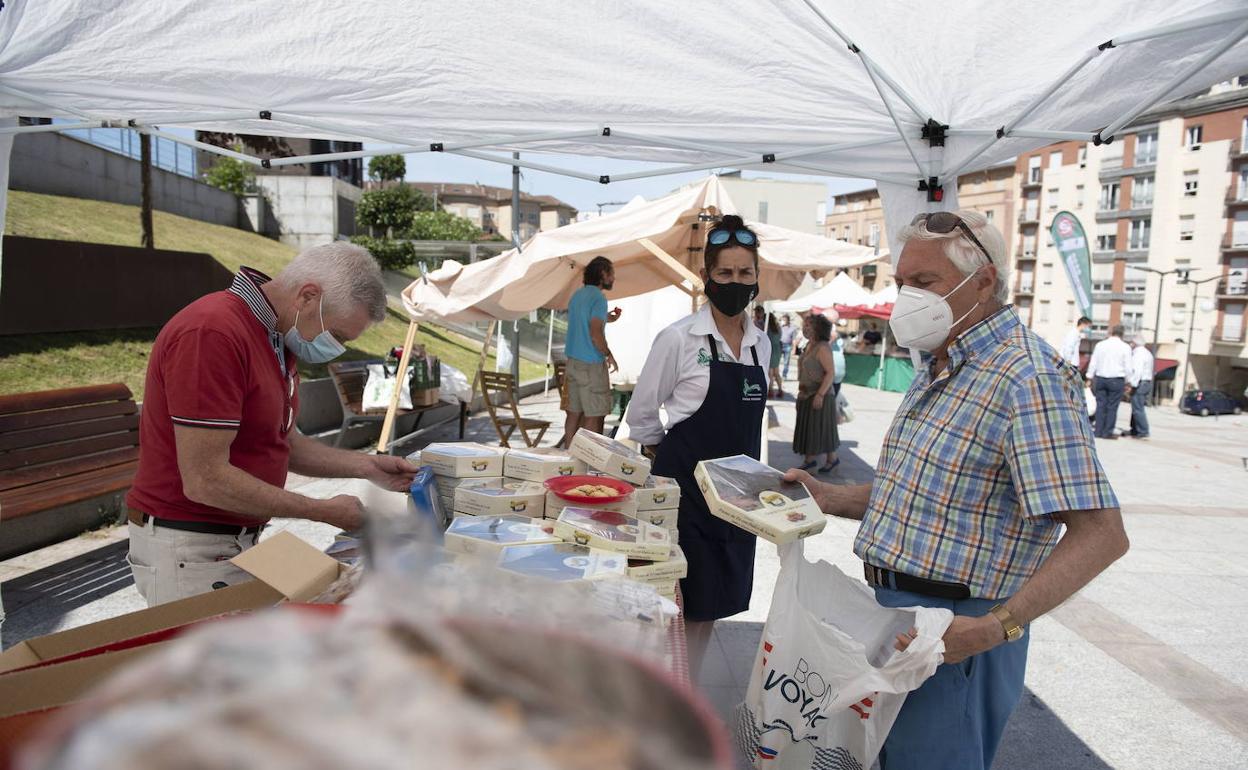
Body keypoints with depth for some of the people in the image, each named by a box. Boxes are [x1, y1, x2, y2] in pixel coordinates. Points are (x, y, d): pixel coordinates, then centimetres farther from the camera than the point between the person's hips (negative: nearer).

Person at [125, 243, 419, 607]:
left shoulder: (278, 338, 6)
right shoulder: (212, 332, -24)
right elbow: (205, 480, -26)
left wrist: (366, 466, 1)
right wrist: (324, 511, -19)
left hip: (239, 542, 9)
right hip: (188, 549, -9)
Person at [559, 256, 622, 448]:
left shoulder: (577, 295, 12)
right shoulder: (598, 297, -14)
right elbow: (595, 334, -21)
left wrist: (606, 319, 19)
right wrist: (609, 355, -8)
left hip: (573, 360, 8)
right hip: (591, 363, -8)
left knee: (575, 410, 13)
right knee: (595, 414, -1)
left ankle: (568, 448, 18)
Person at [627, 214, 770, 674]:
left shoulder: (761, 344, 8)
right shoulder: (679, 338, -11)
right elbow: (640, 416, -3)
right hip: (687, 486, -6)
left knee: (712, 604, 14)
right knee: (682, 606, -1)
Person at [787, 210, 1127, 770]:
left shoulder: (1027, 378, -20)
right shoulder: (940, 368, 11)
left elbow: (1100, 532, -26)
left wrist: (996, 627, -34)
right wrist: (831, 498, 4)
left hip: (953, 631, -9)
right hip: (895, 615, 9)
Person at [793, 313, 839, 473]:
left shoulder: (823, 347, -17)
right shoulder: (810, 346, 9)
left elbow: (831, 373, -21)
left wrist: (820, 394, -24)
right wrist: (801, 388, 16)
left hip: (820, 395, -9)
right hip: (806, 394, 9)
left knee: (821, 428, 2)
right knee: (806, 427, 12)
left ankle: (832, 458, 18)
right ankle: (809, 460, 22)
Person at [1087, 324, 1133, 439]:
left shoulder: (1100, 344, 5)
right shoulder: (1125, 347, -2)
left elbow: (1093, 363, 7)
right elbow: (1128, 367, -1)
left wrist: (1090, 378, 14)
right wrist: (1127, 382, 8)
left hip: (1100, 378, 2)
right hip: (1117, 380, -2)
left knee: (1101, 405, 5)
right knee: (1112, 407, 1)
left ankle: (1099, 431, 4)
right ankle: (1108, 432, 0)